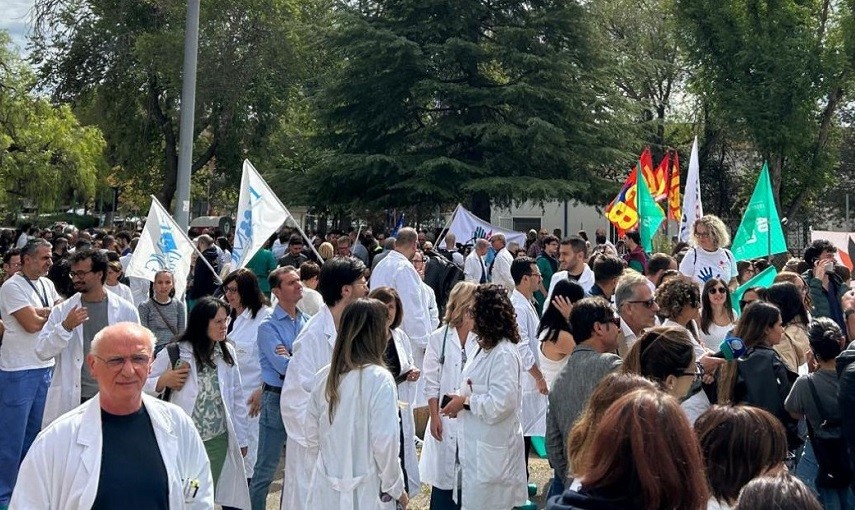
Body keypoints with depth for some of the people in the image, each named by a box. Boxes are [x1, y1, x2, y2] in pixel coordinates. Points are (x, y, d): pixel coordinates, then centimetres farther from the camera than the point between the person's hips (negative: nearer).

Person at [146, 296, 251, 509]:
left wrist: (241, 439, 8)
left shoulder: (227, 352, 1)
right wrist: (164, 381, -21)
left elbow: (237, 399, 7)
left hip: (219, 441, 3)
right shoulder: (175, 353, -9)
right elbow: (143, 385, -3)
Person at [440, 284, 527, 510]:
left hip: (491, 447, -9)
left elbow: (501, 403, -25)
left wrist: (465, 402, -14)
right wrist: (462, 401, 0)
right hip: (476, 443, 9)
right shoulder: (487, 347, 10)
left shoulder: (504, 354, -20)